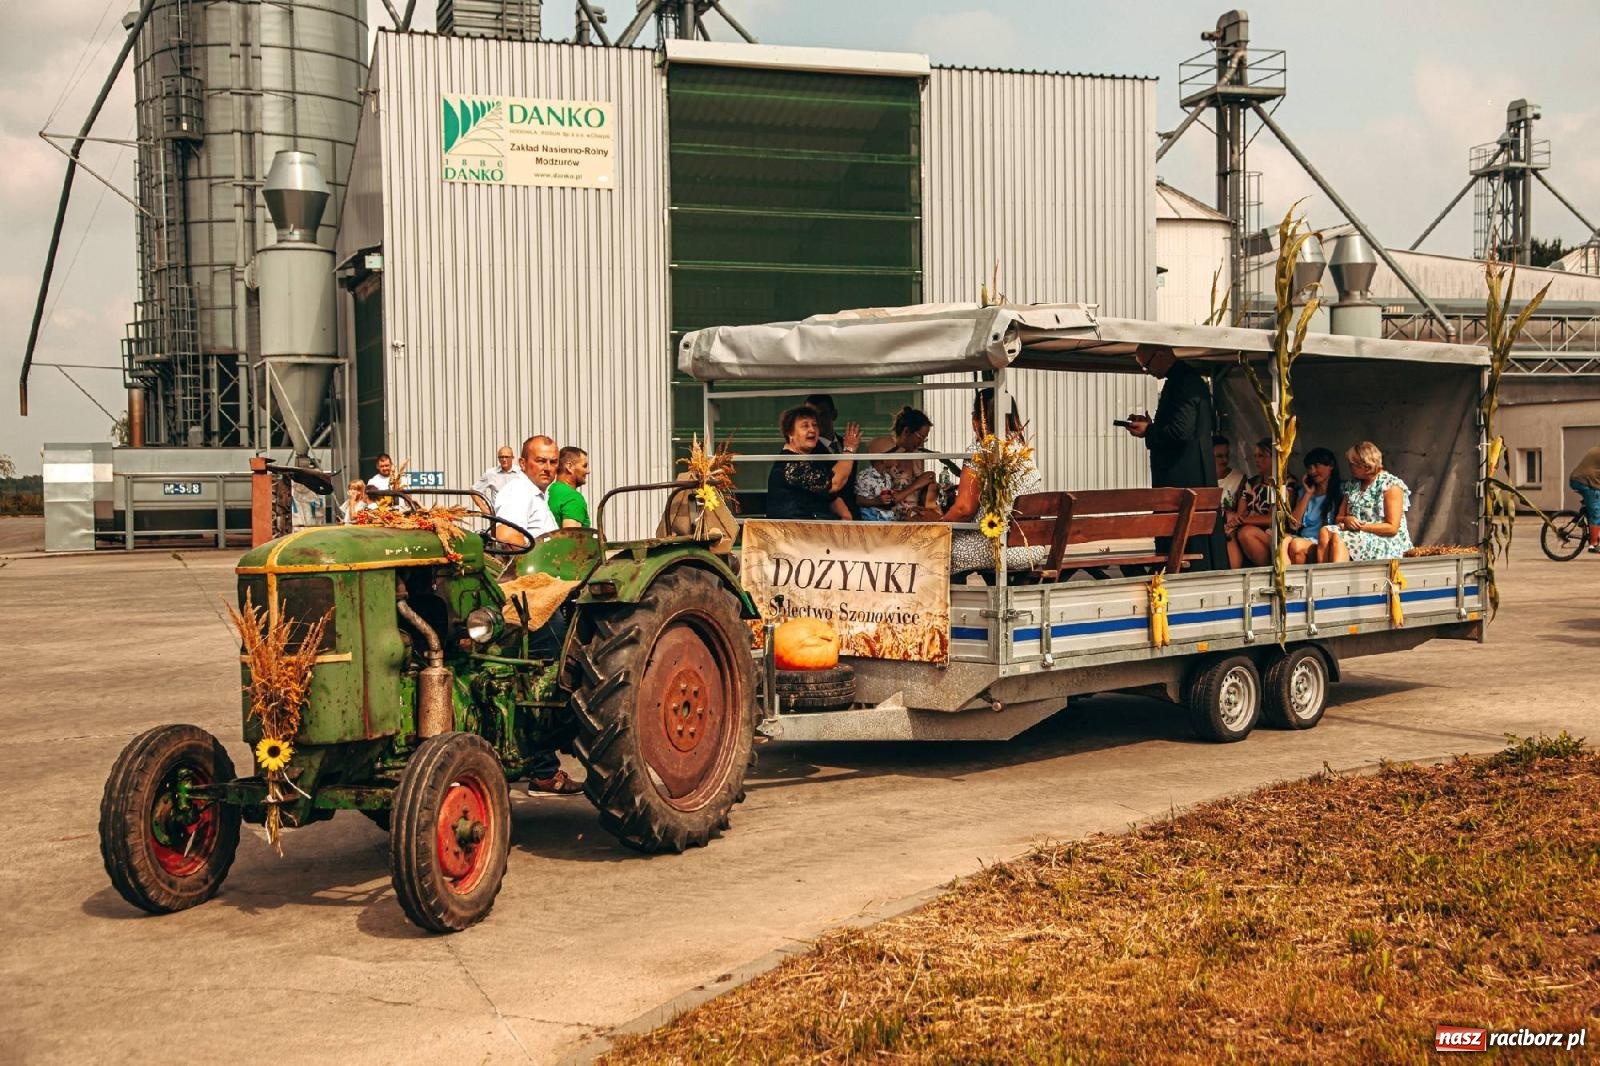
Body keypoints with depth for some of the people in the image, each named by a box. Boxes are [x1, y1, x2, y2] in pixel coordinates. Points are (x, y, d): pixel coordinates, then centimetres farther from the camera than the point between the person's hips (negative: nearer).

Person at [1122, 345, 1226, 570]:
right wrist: (1150, 425, 11)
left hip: (1186, 475, -10)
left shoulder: (1185, 381, -15)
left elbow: (1182, 431, -22)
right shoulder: (1181, 380, 17)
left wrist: (1148, 431, -9)